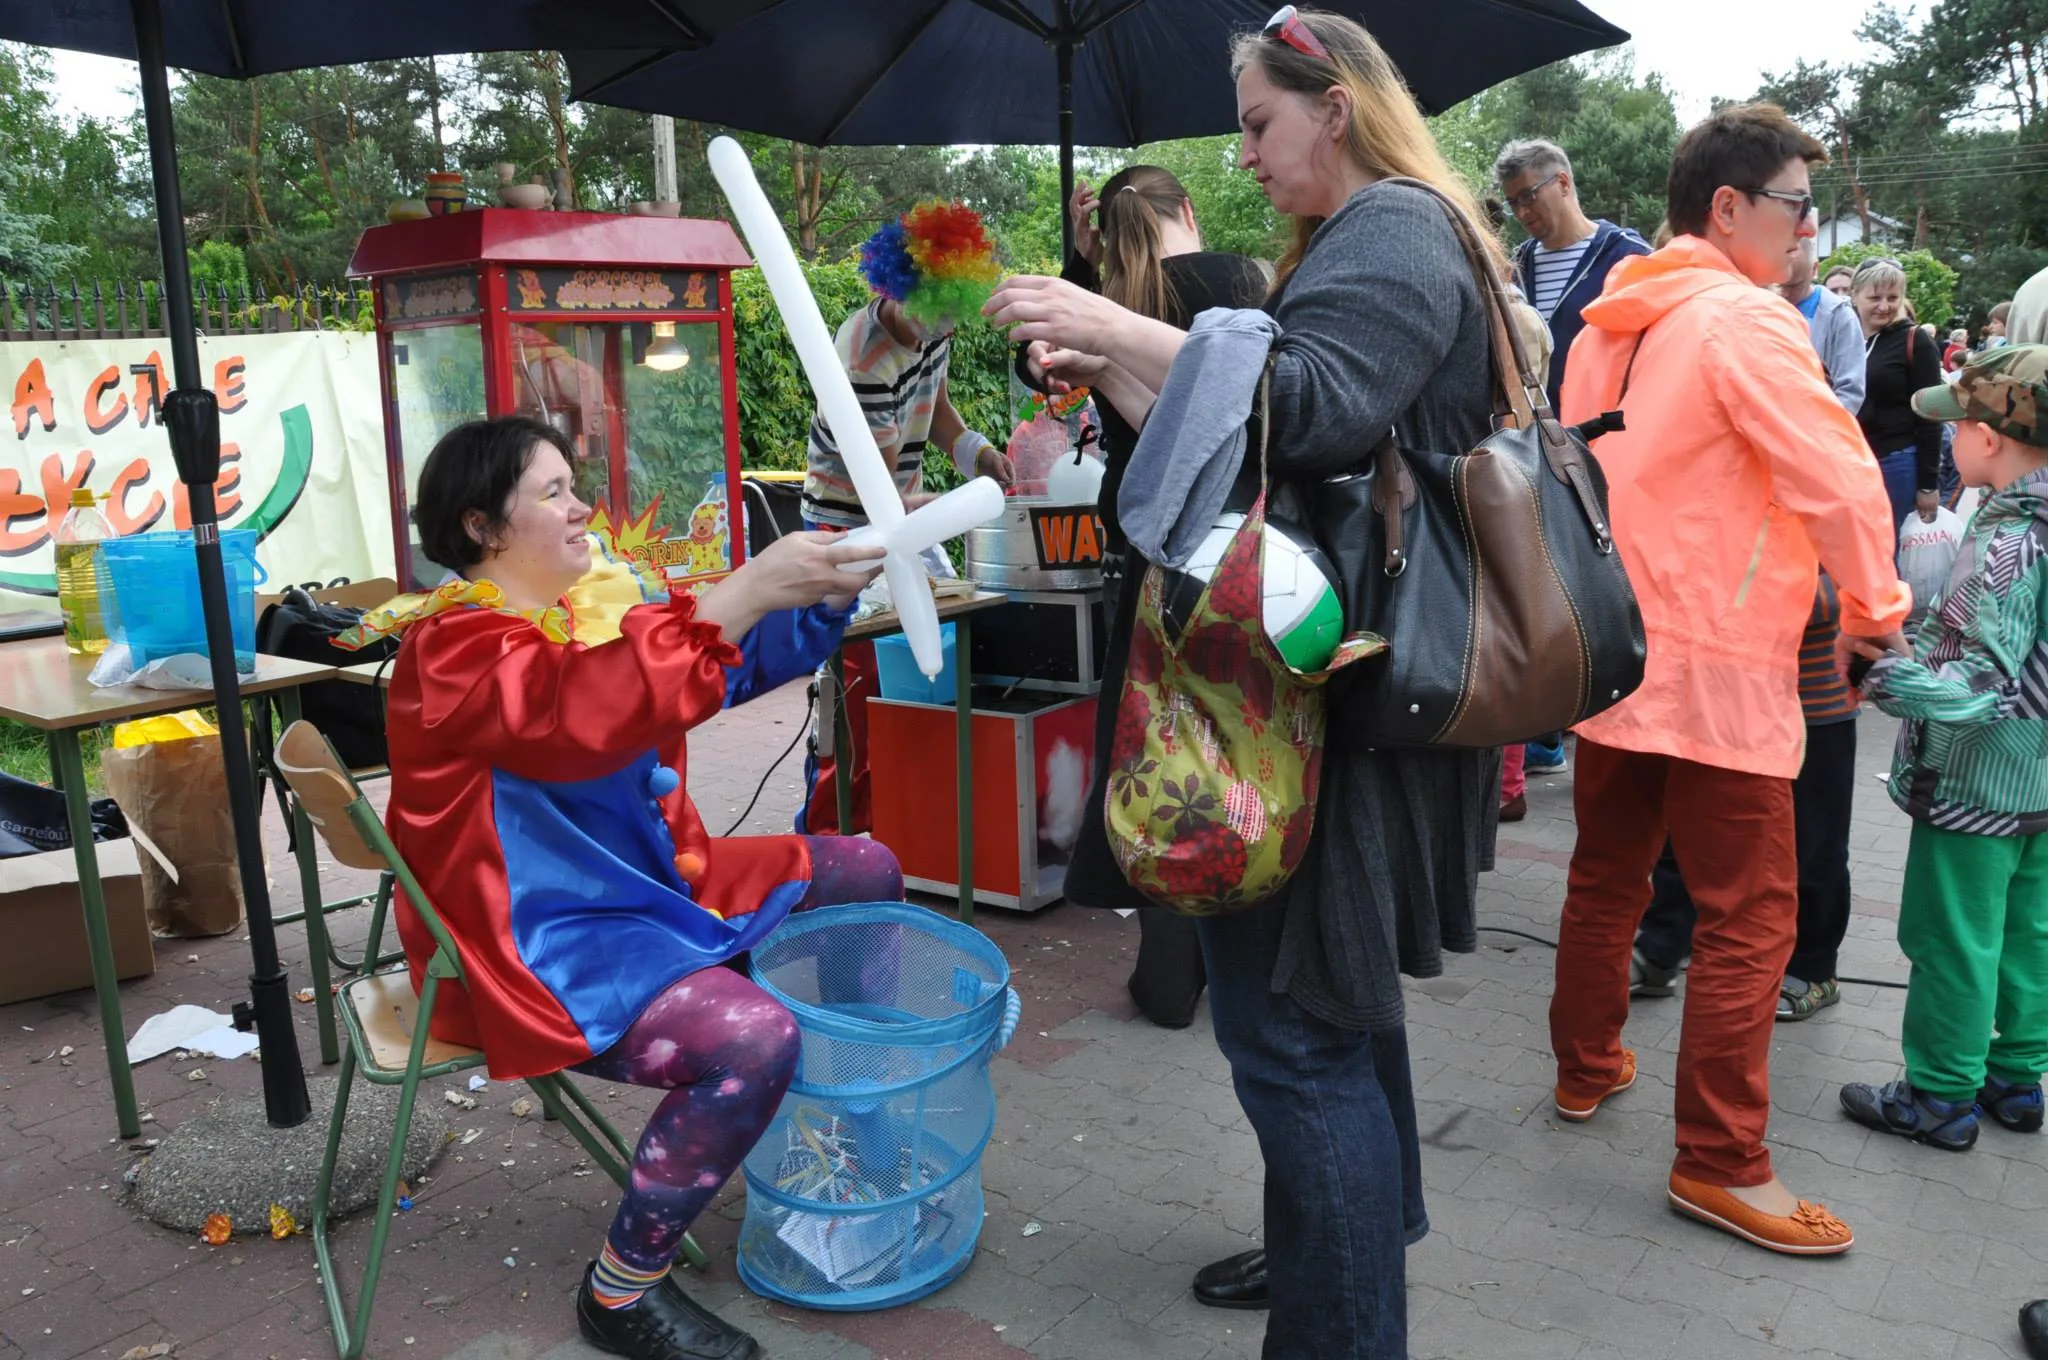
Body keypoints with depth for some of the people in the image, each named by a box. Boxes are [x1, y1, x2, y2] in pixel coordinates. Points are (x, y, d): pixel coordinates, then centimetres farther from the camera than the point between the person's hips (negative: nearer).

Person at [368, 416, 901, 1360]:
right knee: (753, 1039, -31)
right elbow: (591, 710, -37)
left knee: (864, 872, 11)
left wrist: (825, 591, -8)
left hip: (652, 884, 9)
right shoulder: (452, 650, -18)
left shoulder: (593, 607, 7)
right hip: (545, 940, -9)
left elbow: (730, 659, 11)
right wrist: (749, 586, -39)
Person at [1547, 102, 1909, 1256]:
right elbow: (1838, 480, -15)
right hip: (1714, 665, -8)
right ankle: (1721, 1162, 9)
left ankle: (1587, 1069, 36)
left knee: (1608, 876, 20)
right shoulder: (1748, 320, -14)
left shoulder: (1610, 324, 10)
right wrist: (1877, 607, 0)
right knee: (1751, 917, 1)